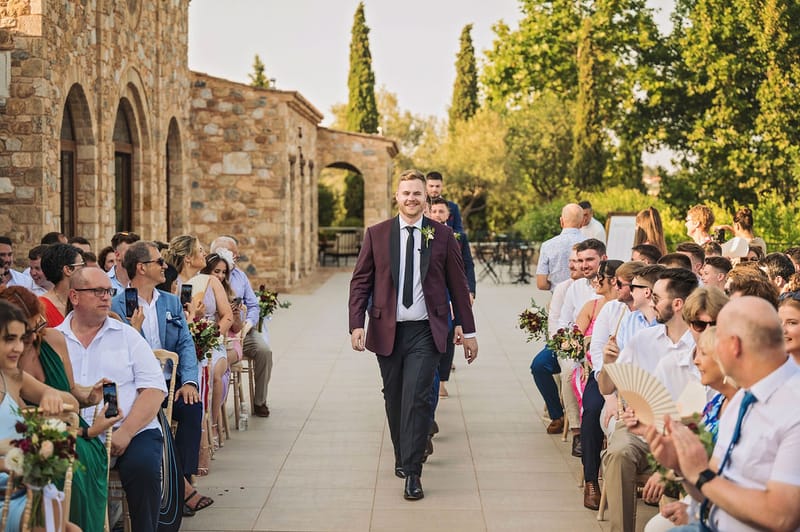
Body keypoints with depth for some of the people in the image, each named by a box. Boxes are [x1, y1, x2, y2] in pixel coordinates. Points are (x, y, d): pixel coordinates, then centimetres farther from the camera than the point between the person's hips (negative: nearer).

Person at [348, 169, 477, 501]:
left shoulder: (442, 235, 3)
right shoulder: (377, 235, 4)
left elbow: (458, 285, 6)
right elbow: (360, 282, 3)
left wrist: (468, 331, 7)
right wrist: (357, 325, -9)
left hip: (425, 332, -2)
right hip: (387, 331, 2)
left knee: (416, 399, -10)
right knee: (394, 399, 12)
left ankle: (412, 473, -6)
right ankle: (402, 456, 31)